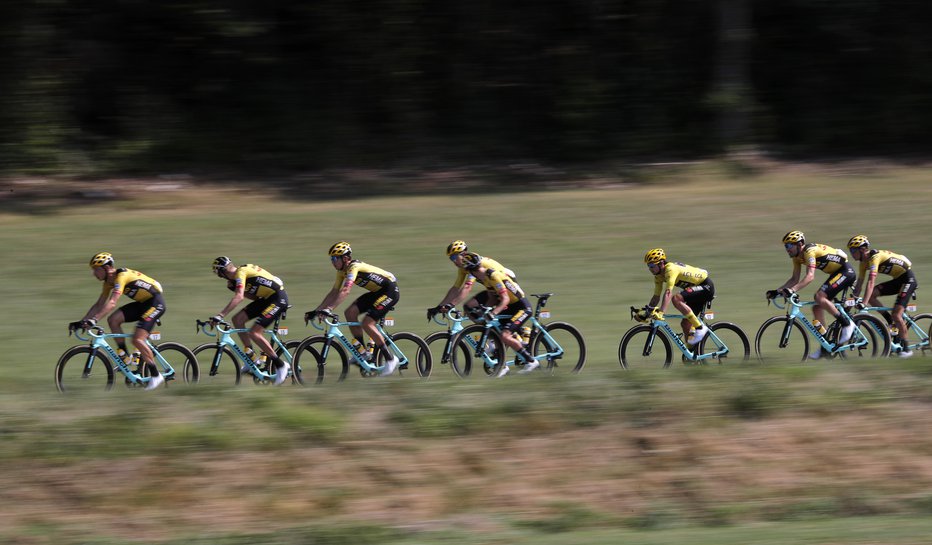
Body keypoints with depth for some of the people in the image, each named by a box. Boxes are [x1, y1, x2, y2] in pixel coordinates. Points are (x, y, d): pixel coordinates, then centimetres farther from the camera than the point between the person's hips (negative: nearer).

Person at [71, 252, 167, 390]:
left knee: (137, 339, -19)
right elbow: (99, 304, 7)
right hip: (142, 303, 9)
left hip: (155, 302, -9)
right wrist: (82, 321, -3)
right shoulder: (109, 281, 3)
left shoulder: (121, 276, -25)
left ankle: (156, 375, -7)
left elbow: (112, 303, -36)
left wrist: (93, 320, -43)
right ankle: (125, 358, -1)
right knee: (113, 319, -9)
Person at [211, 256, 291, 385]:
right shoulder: (243, 270, 12)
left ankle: (281, 365, -7)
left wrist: (220, 315, -37)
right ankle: (251, 357, 10)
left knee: (254, 333, -16)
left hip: (278, 298, -10)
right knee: (237, 319, 4)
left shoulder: (240, 273, -18)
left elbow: (239, 296, -33)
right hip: (266, 298, 10)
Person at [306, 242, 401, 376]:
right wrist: (316, 311, -2)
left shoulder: (354, 267, -26)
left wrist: (328, 309, -45)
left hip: (390, 291, -9)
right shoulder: (342, 271, 2)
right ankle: (363, 351, 5)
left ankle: (390, 358, -9)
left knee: (367, 323, -19)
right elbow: (334, 293, 5)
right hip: (376, 292, 9)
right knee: (350, 313, -3)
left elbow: (345, 291, -38)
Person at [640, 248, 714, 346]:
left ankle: (700, 327, -22)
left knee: (676, 298, -29)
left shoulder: (670, 269, -26)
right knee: (685, 324, 6)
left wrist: (661, 312, -47)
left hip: (706, 286, -10)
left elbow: (668, 293, -38)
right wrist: (646, 314, 1)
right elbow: (656, 296, 8)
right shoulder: (659, 275, 2)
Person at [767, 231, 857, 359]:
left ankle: (847, 324, -13)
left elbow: (810, 276, -36)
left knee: (820, 297, -26)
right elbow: (795, 279, 8)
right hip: (836, 273, 10)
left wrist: (792, 290, -45)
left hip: (846, 271, -10)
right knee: (817, 307, 3)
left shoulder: (809, 251, -25)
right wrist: (777, 291, -3)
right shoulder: (797, 256, 4)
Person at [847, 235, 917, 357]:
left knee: (896, 315, -17)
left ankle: (905, 348, -6)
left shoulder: (875, 257, -25)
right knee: (871, 295, -8)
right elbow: (859, 283, 7)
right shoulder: (864, 261, 2)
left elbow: (871, 283, -34)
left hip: (908, 279, -9)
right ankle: (892, 324, 3)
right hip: (898, 280, 9)